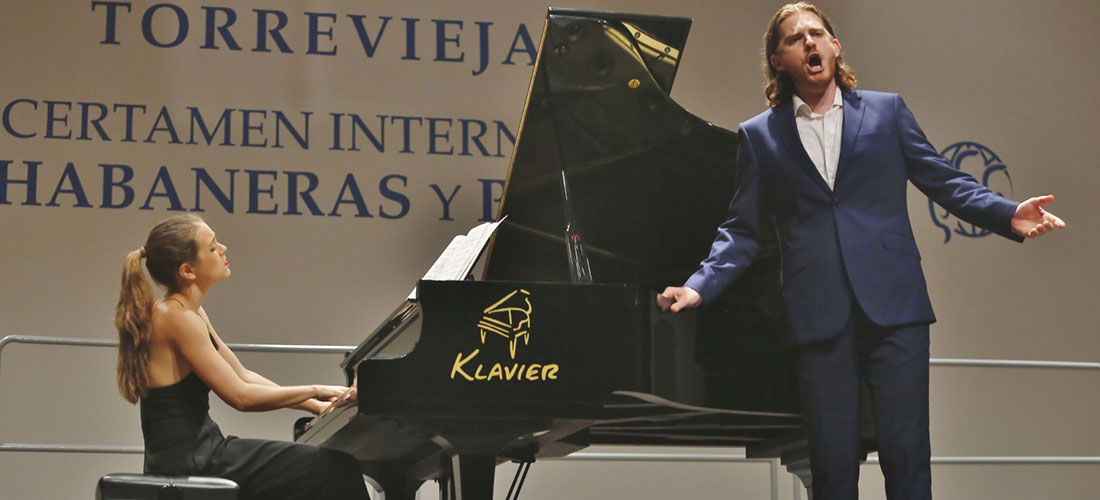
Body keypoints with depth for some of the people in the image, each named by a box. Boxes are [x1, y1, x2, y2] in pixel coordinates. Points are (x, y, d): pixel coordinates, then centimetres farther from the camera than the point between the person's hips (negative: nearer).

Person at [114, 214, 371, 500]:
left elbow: (242, 376, 16)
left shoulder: (190, 313, 11)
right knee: (334, 469, -7)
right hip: (188, 463, -9)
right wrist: (314, 391, -8)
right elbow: (240, 396, -19)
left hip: (194, 452, 9)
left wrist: (312, 404, 9)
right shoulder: (178, 318, -19)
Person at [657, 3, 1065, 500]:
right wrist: (699, 287, -4)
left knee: (906, 452, -5)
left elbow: (944, 181, 10)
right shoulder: (759, 135, 12)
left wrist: (1008, 215, -6)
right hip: (817, 318, 0)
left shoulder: (887, 110, 12)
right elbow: (741, 230, 11)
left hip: (893, 306, 0)